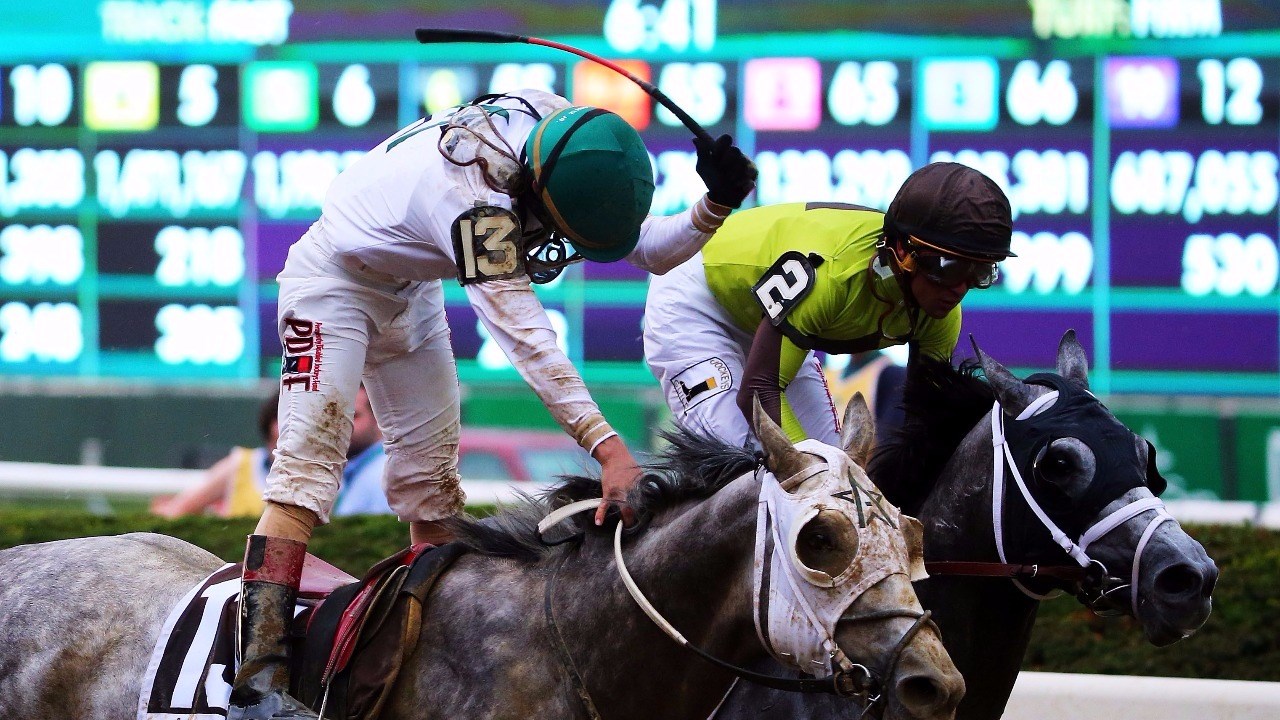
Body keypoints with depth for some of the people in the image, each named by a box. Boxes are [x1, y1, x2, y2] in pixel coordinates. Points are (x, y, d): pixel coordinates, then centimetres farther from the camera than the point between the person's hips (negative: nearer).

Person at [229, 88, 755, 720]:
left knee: (429, 475, 7)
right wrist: (608, 448, -52)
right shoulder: (473, 197, -40)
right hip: (335, 280, -8)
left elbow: (651, 250, -7)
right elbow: (524, 336, -45)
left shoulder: (561, 131, -17)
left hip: (411, 291, 8)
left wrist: (716, 205, -27)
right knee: (307, 466, -19)